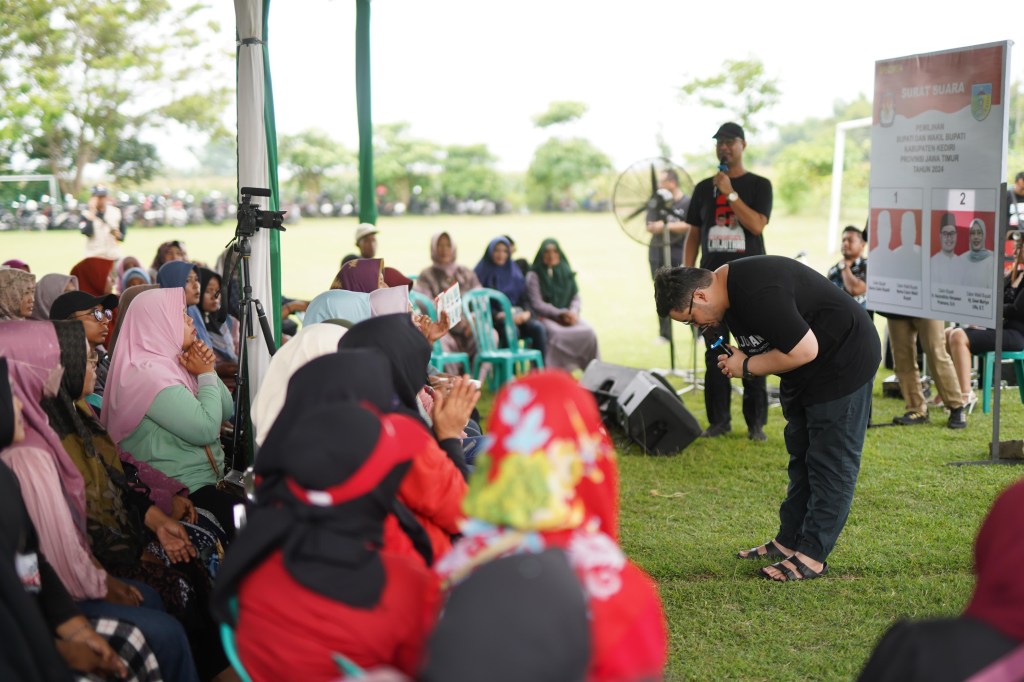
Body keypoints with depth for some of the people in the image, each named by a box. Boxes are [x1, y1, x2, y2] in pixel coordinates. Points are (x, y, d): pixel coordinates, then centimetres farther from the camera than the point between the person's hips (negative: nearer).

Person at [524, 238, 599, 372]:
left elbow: (576, 297, 11)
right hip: (545, 317, -4)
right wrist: (560, 314, -19)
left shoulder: (566, 272, 14)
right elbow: (537, 304, -7)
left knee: (589, 332, -25)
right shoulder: (534, 275, 0)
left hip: (567, 315, 4)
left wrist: (573, 313, -12)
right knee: (557, 333, -38)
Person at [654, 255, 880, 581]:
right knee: (801, 457, 14)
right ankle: (789, 540, 22)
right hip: (805, 372, 11)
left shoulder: (758, 295, -31)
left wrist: (746, 367, -17)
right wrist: (739, 357, -4)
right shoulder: (728, 286, 1)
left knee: (830, 462, -5)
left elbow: (804, 351, -29)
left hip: (843, 362, -11)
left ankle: (812, 555, -2)